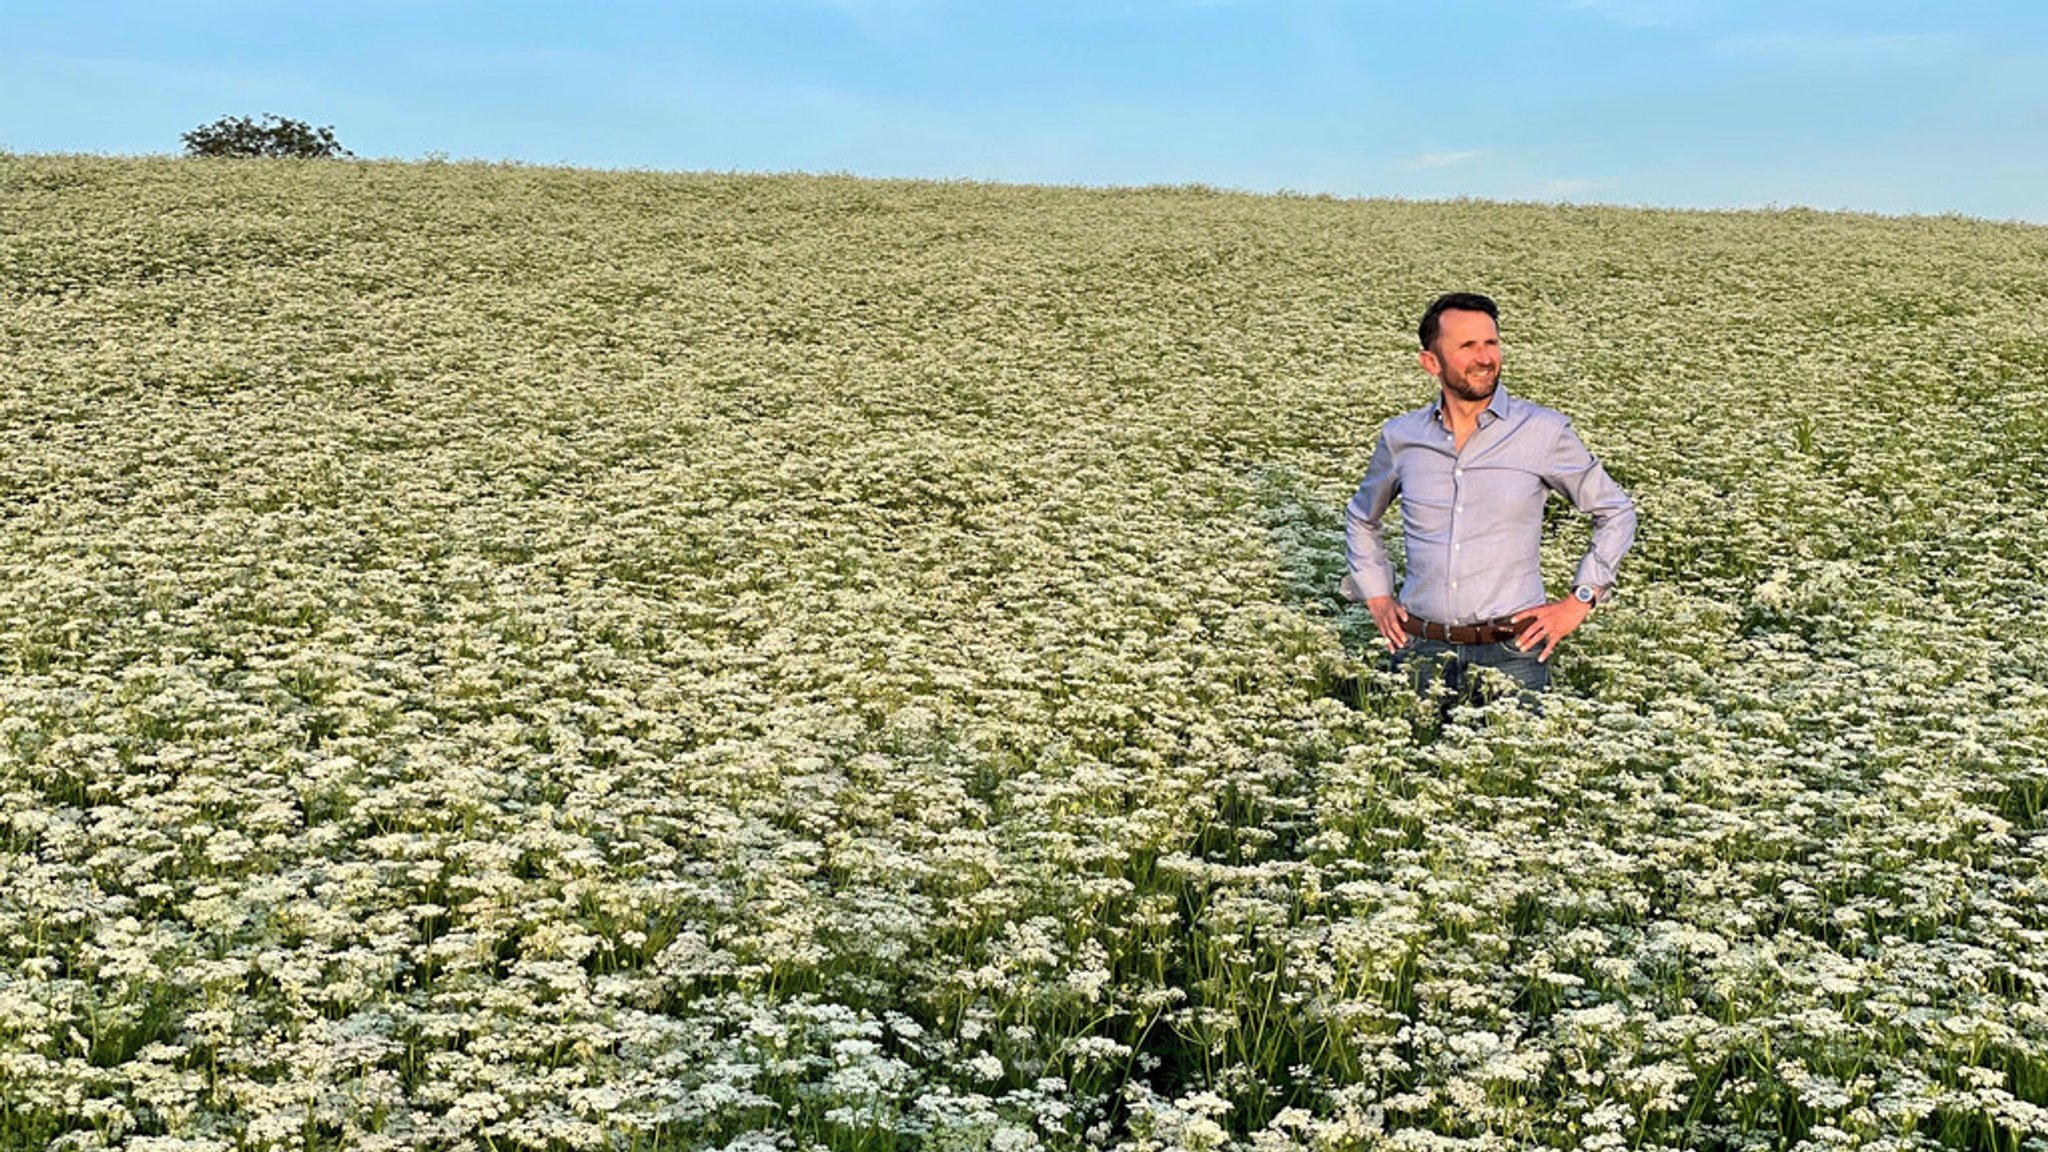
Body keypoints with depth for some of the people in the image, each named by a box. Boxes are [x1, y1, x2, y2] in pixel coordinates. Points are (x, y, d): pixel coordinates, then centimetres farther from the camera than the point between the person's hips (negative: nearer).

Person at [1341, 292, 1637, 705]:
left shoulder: (1544, 431, -3)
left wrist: (1579, 601, 1)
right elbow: (1360, 518, 23)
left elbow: (1616, 511, 8)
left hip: (1513, 652, -2)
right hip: (1421, 651, 2)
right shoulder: (1400, 437, 4)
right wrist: (1378, 600, 13)